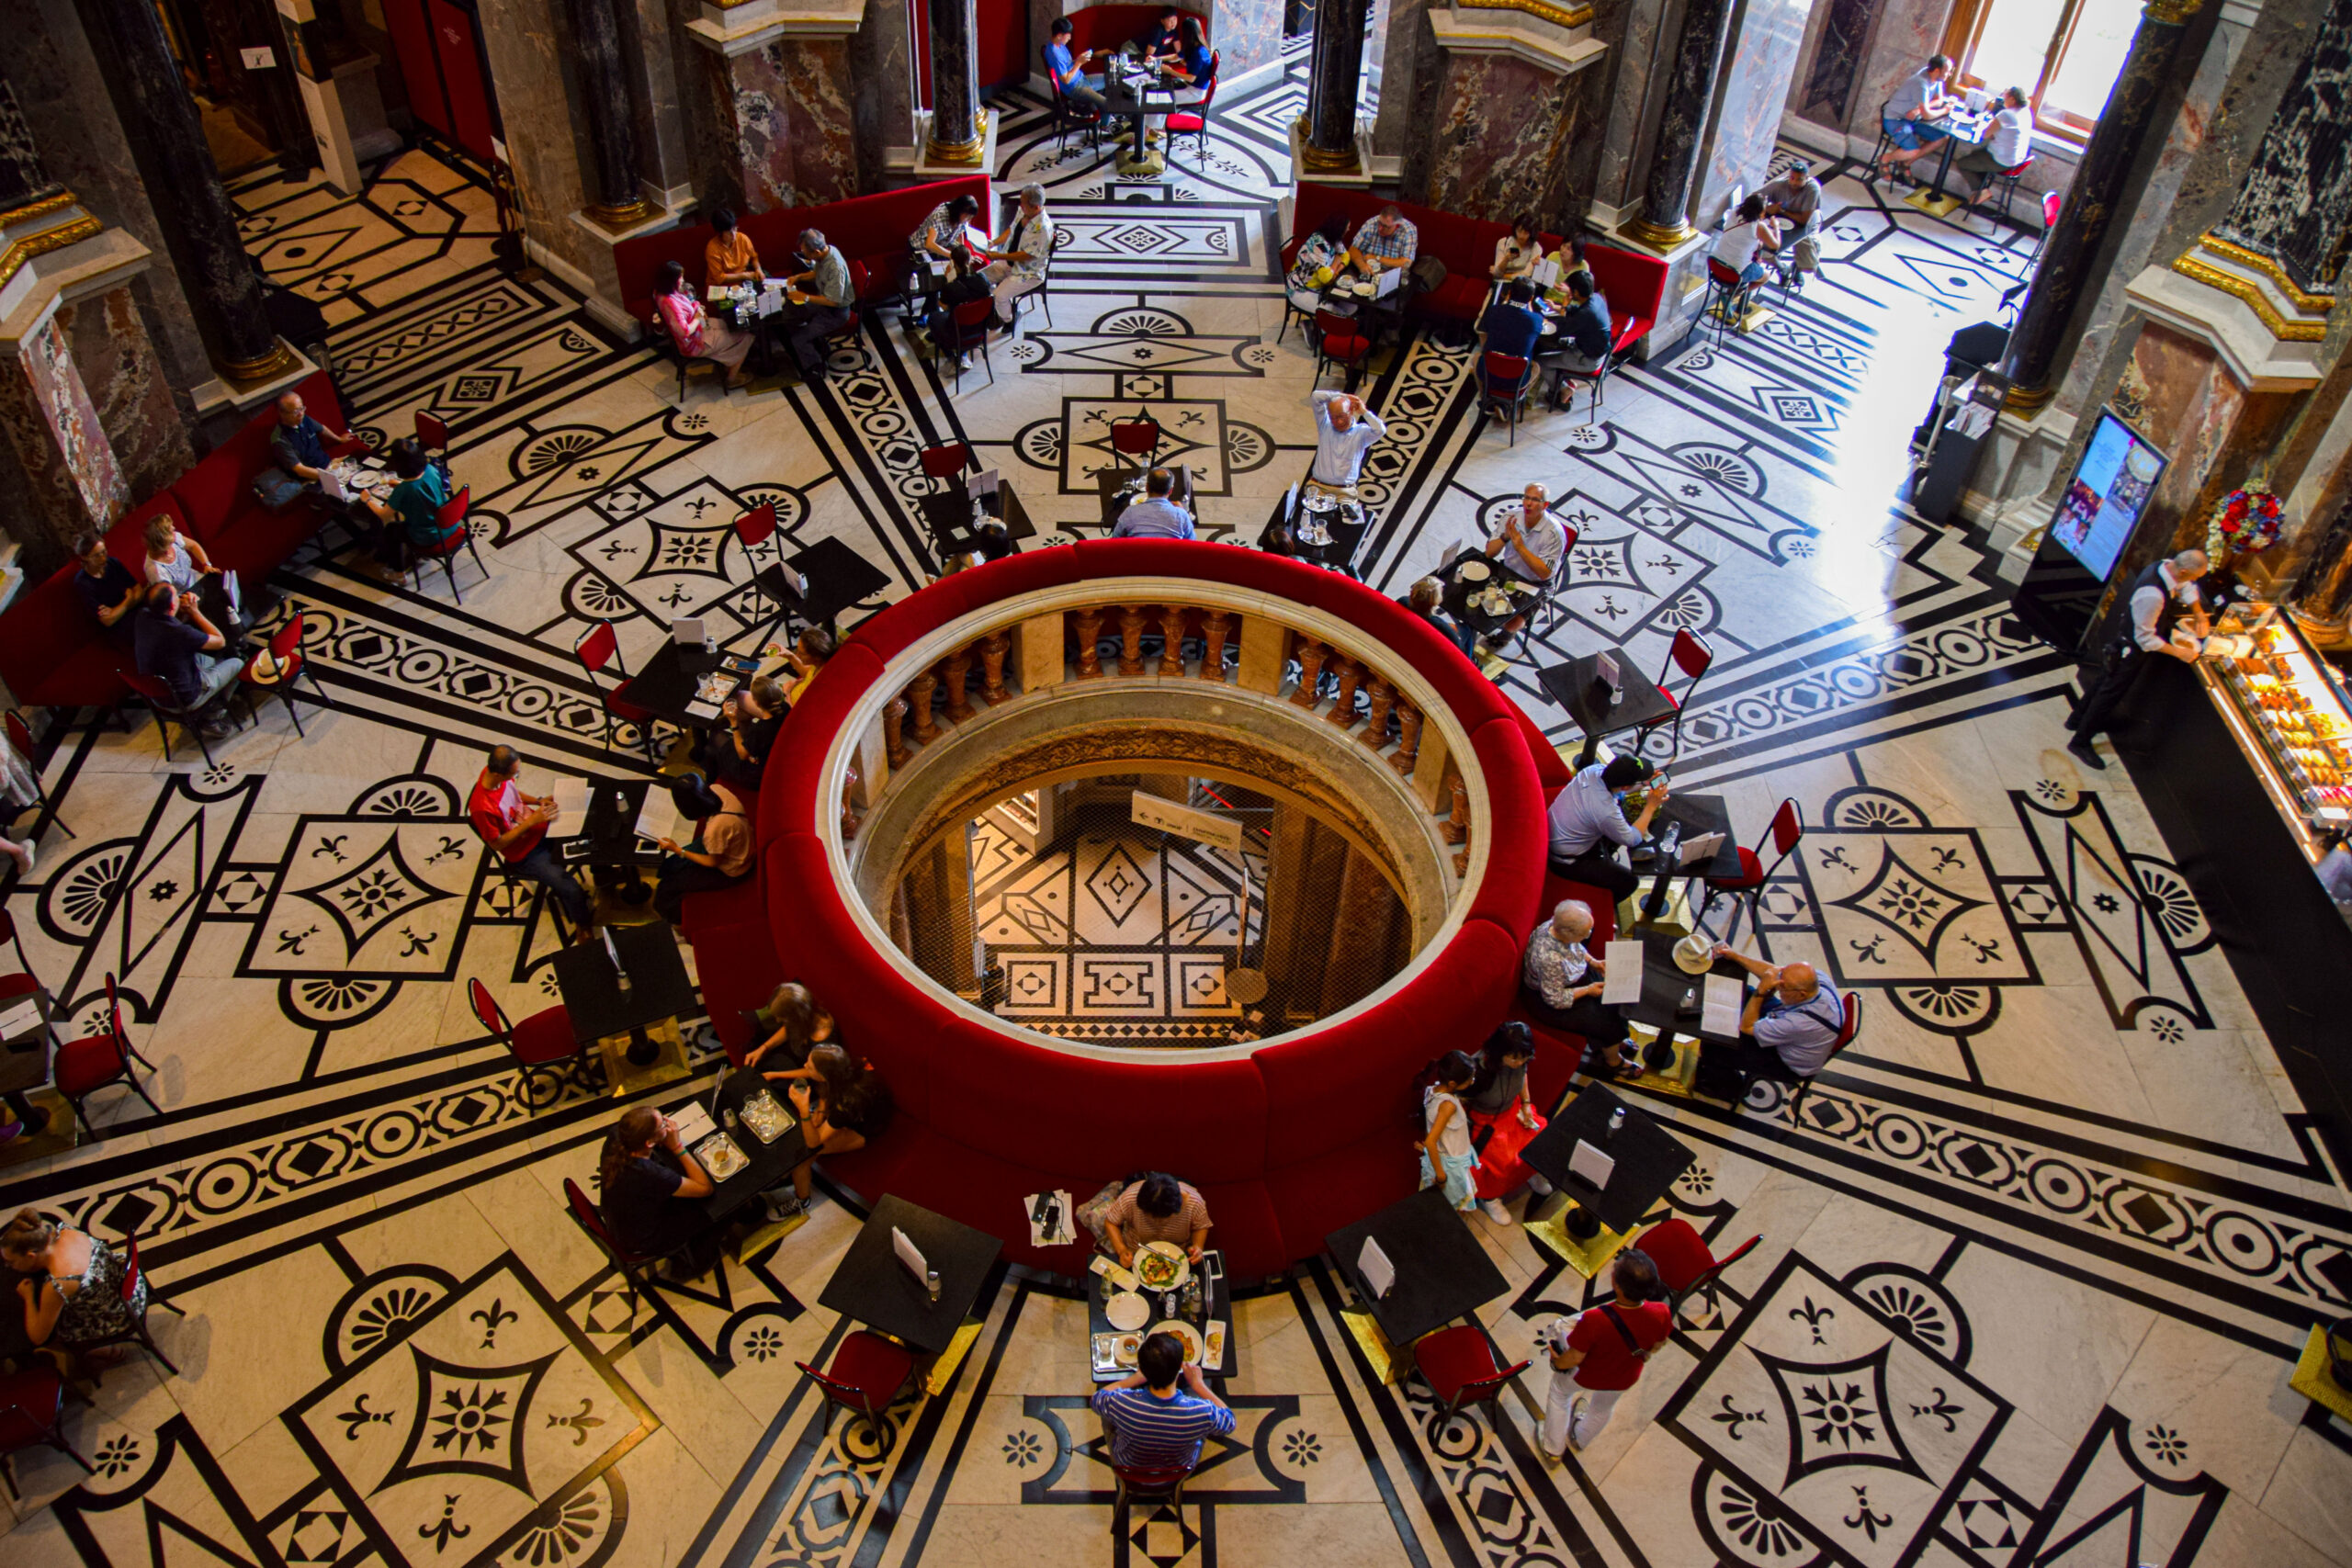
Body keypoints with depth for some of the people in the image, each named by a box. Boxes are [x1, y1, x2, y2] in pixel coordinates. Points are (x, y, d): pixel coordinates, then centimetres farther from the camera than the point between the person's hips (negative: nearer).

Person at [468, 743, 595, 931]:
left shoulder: (495, 770, -16)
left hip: (540, 826, 7)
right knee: (572, 891, -14)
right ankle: (582, 925, 16)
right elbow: (497, 844, -23)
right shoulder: (482, 807, -37)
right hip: (524, 854, -7)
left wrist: (538, 800, -9)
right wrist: (530, 822, -27)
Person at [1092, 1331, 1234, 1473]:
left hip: (1128, 1466, 0)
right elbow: (1229, 1421, -15)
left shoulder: (1120, 1404, -39)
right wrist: (1198, 1384, -10)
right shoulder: (1204, 1412, -40)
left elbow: (1097, 1398, -13)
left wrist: (1136, 1378, -6)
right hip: (1181, 1468, 0)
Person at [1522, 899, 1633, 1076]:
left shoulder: (1556, 925, -20)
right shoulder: (1549, 959, -43)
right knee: (1608, 1022, -4)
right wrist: (1587, 990, -18)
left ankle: (1615, 1041, 35)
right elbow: (1555, 999, -27)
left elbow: (1576, 947, 7)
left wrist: (1592, 961, -7)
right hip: (1547, 1002, -8)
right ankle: (1613, 1063, 27)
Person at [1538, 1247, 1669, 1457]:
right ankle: (1580, 1441, 66)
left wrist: (1557, 1362, -5)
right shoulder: (1661, 1314, -34)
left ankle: (1553, 1450, 51)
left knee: (1559, 1392, 32)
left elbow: (1574, 1358, -27)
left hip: (1587, 1376, -3)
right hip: (1625, 1380, 3)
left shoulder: (1594, 1321, -45)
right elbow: (1657, 1345, -11)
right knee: (1604, 1407, 37)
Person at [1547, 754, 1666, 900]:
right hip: (1565, 863, -8)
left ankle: (1604, 860, 40)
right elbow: (1633, 840, -17)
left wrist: (1644, 783, -2)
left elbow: (1616, 792, 9)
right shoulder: (1607, 812, -38)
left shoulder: (1595, 769, -17)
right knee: (1629, 882, -1)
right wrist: (1651, 806, -13)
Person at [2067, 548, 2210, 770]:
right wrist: (2178, 652, -22)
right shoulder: (2152, 595, -40)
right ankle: (2080, 742, 21)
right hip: (2132, 648, -9)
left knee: (2107, 679, 26)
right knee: (2112, 691, 6)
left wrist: (2200, 614, 4)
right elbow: (2145, 638, -29)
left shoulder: (2167, 566, -14)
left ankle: (2078, 720, 47)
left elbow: (2187, 588, 11)